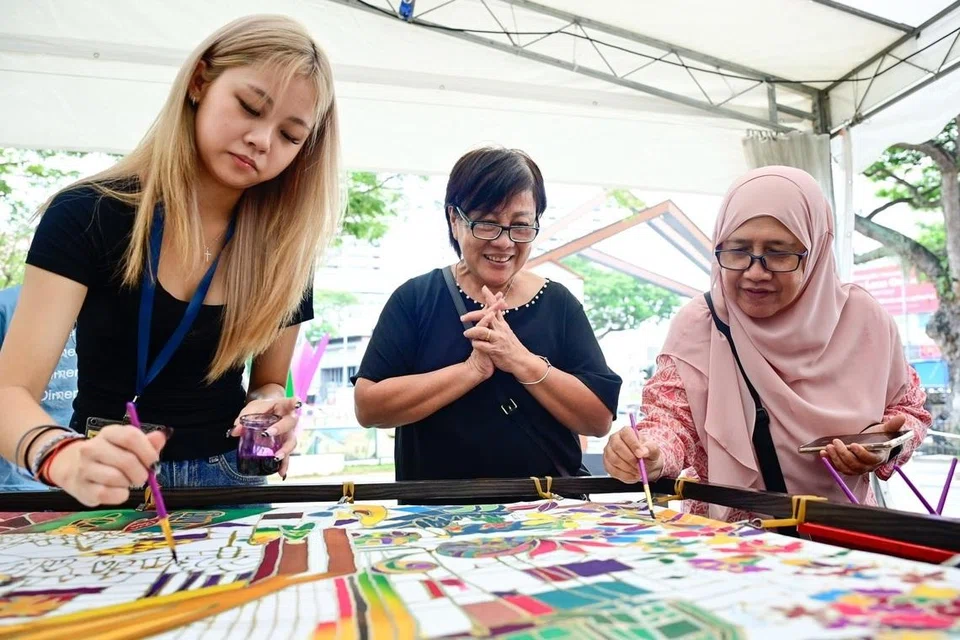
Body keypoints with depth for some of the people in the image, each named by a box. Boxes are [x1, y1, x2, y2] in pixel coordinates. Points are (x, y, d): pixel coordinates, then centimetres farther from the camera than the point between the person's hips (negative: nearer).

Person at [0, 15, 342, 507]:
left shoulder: (286, 249, -3)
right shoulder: (87, 216, -9)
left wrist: (269, 412, -14)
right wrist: (65, 457, -34)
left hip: (228, 484, 4)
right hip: (104, 493, -3)